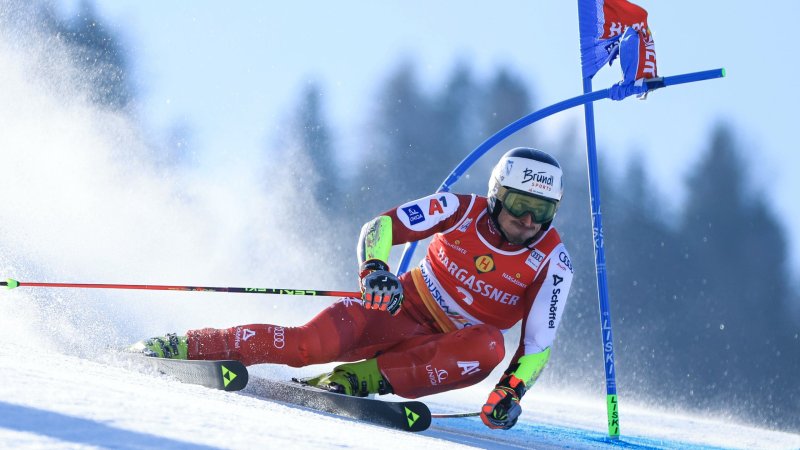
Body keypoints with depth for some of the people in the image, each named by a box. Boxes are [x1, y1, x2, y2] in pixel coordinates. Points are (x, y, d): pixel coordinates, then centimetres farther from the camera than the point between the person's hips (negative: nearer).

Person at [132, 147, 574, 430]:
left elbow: (538, 343, -10)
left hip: (447, 349, 1)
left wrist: (511, 392, -28)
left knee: (488, 346, -37)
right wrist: (375, 269, -35)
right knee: (309, 343, -28)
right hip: (402, 310, 0)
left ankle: (360, 378, -32)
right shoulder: (463, 211, -12)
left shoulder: (552, 263, -12)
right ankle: (185, 347, -16)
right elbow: (380, 226, -14)